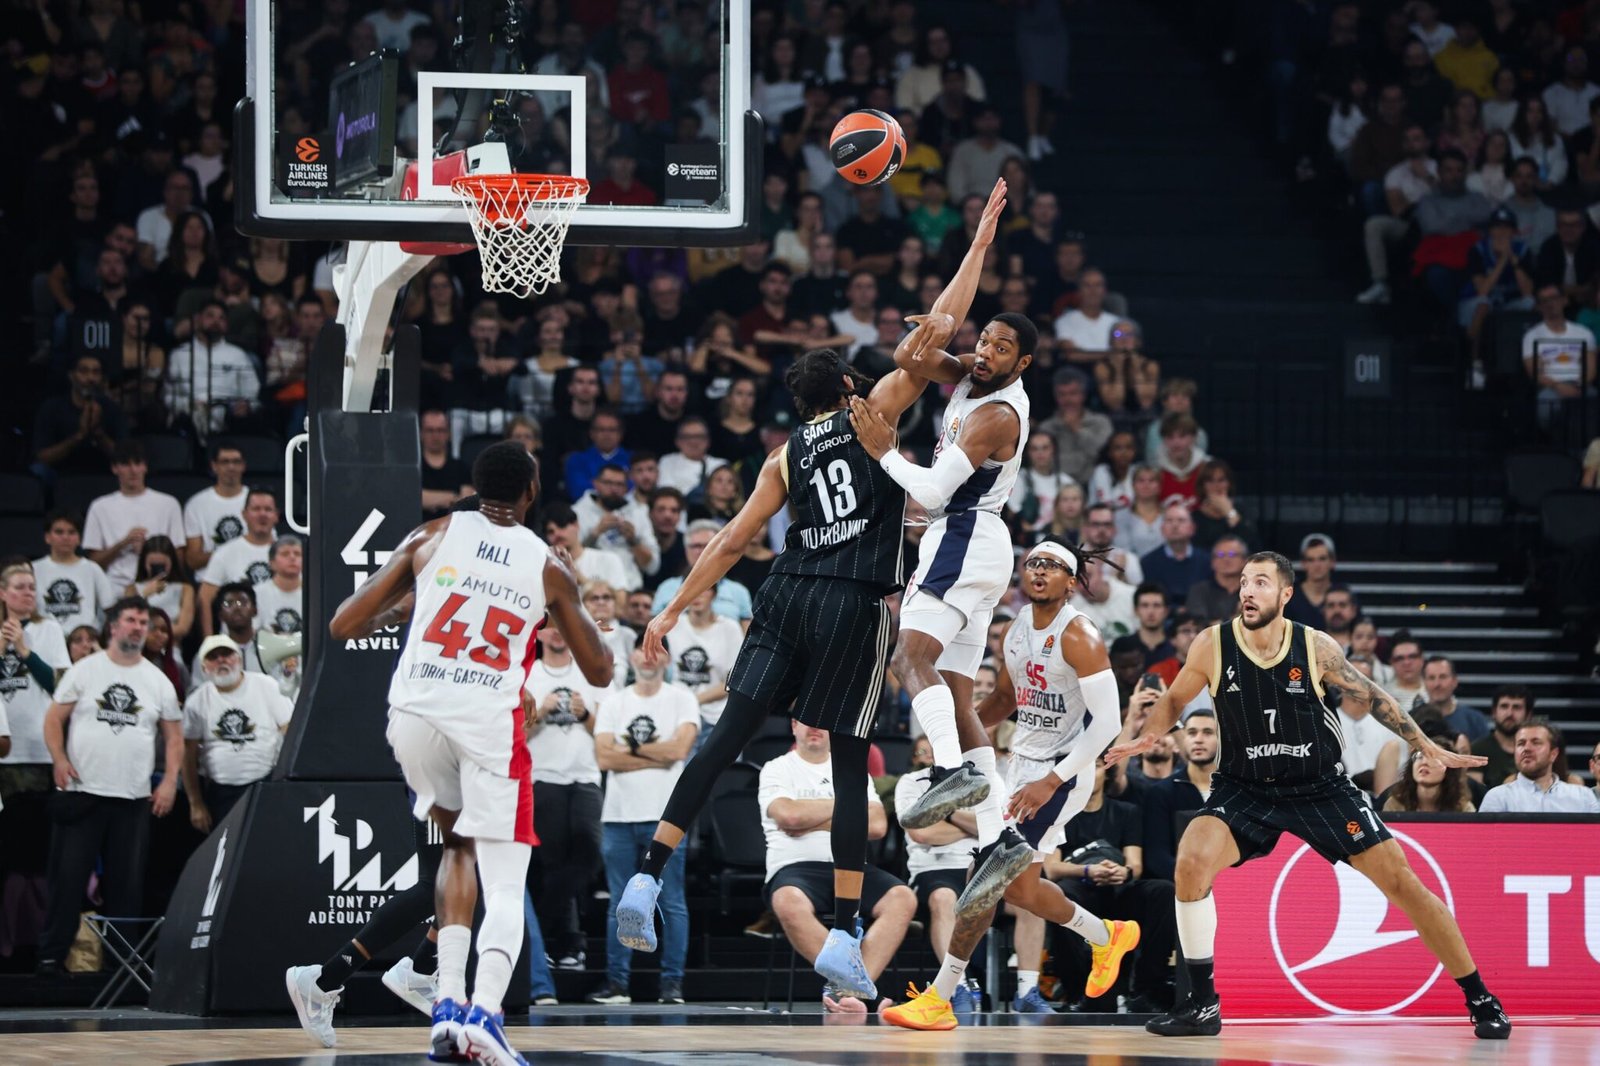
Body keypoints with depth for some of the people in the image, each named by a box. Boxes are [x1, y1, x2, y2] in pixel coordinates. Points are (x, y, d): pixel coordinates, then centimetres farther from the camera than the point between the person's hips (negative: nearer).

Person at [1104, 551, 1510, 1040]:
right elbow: (1174, 699, 6)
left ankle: (1481, 1000, 8)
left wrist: (1429, 748, 1)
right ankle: (1202, 1004, -12)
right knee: (1192, 861, -26)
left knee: (1400, 880, -5)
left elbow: (1371, 696, 2)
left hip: (1320, 788, 0)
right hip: (1243, 789, 0)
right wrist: (1147, 737, -14)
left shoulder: (1316, 647, -11)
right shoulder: (1213, 646, -10)